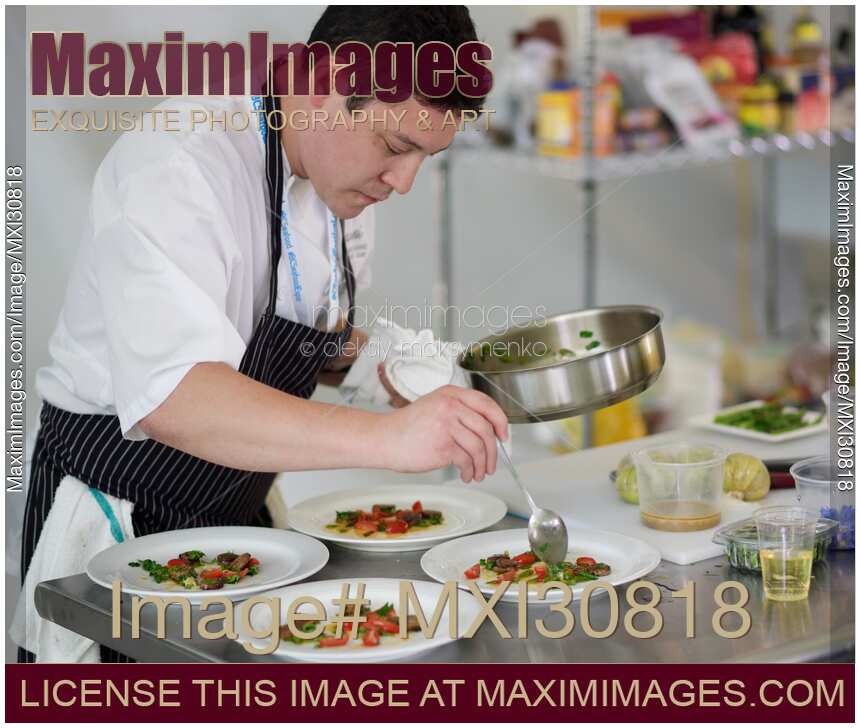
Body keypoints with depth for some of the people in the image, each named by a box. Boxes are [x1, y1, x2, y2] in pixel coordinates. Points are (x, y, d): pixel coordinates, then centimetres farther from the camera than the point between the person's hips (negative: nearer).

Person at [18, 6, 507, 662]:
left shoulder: (344, 171, 1)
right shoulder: (177, 164, -26)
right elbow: (171, 397, -42)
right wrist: (384, 437, -52)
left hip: (239, 511, 8)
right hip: (113, 523, -7)